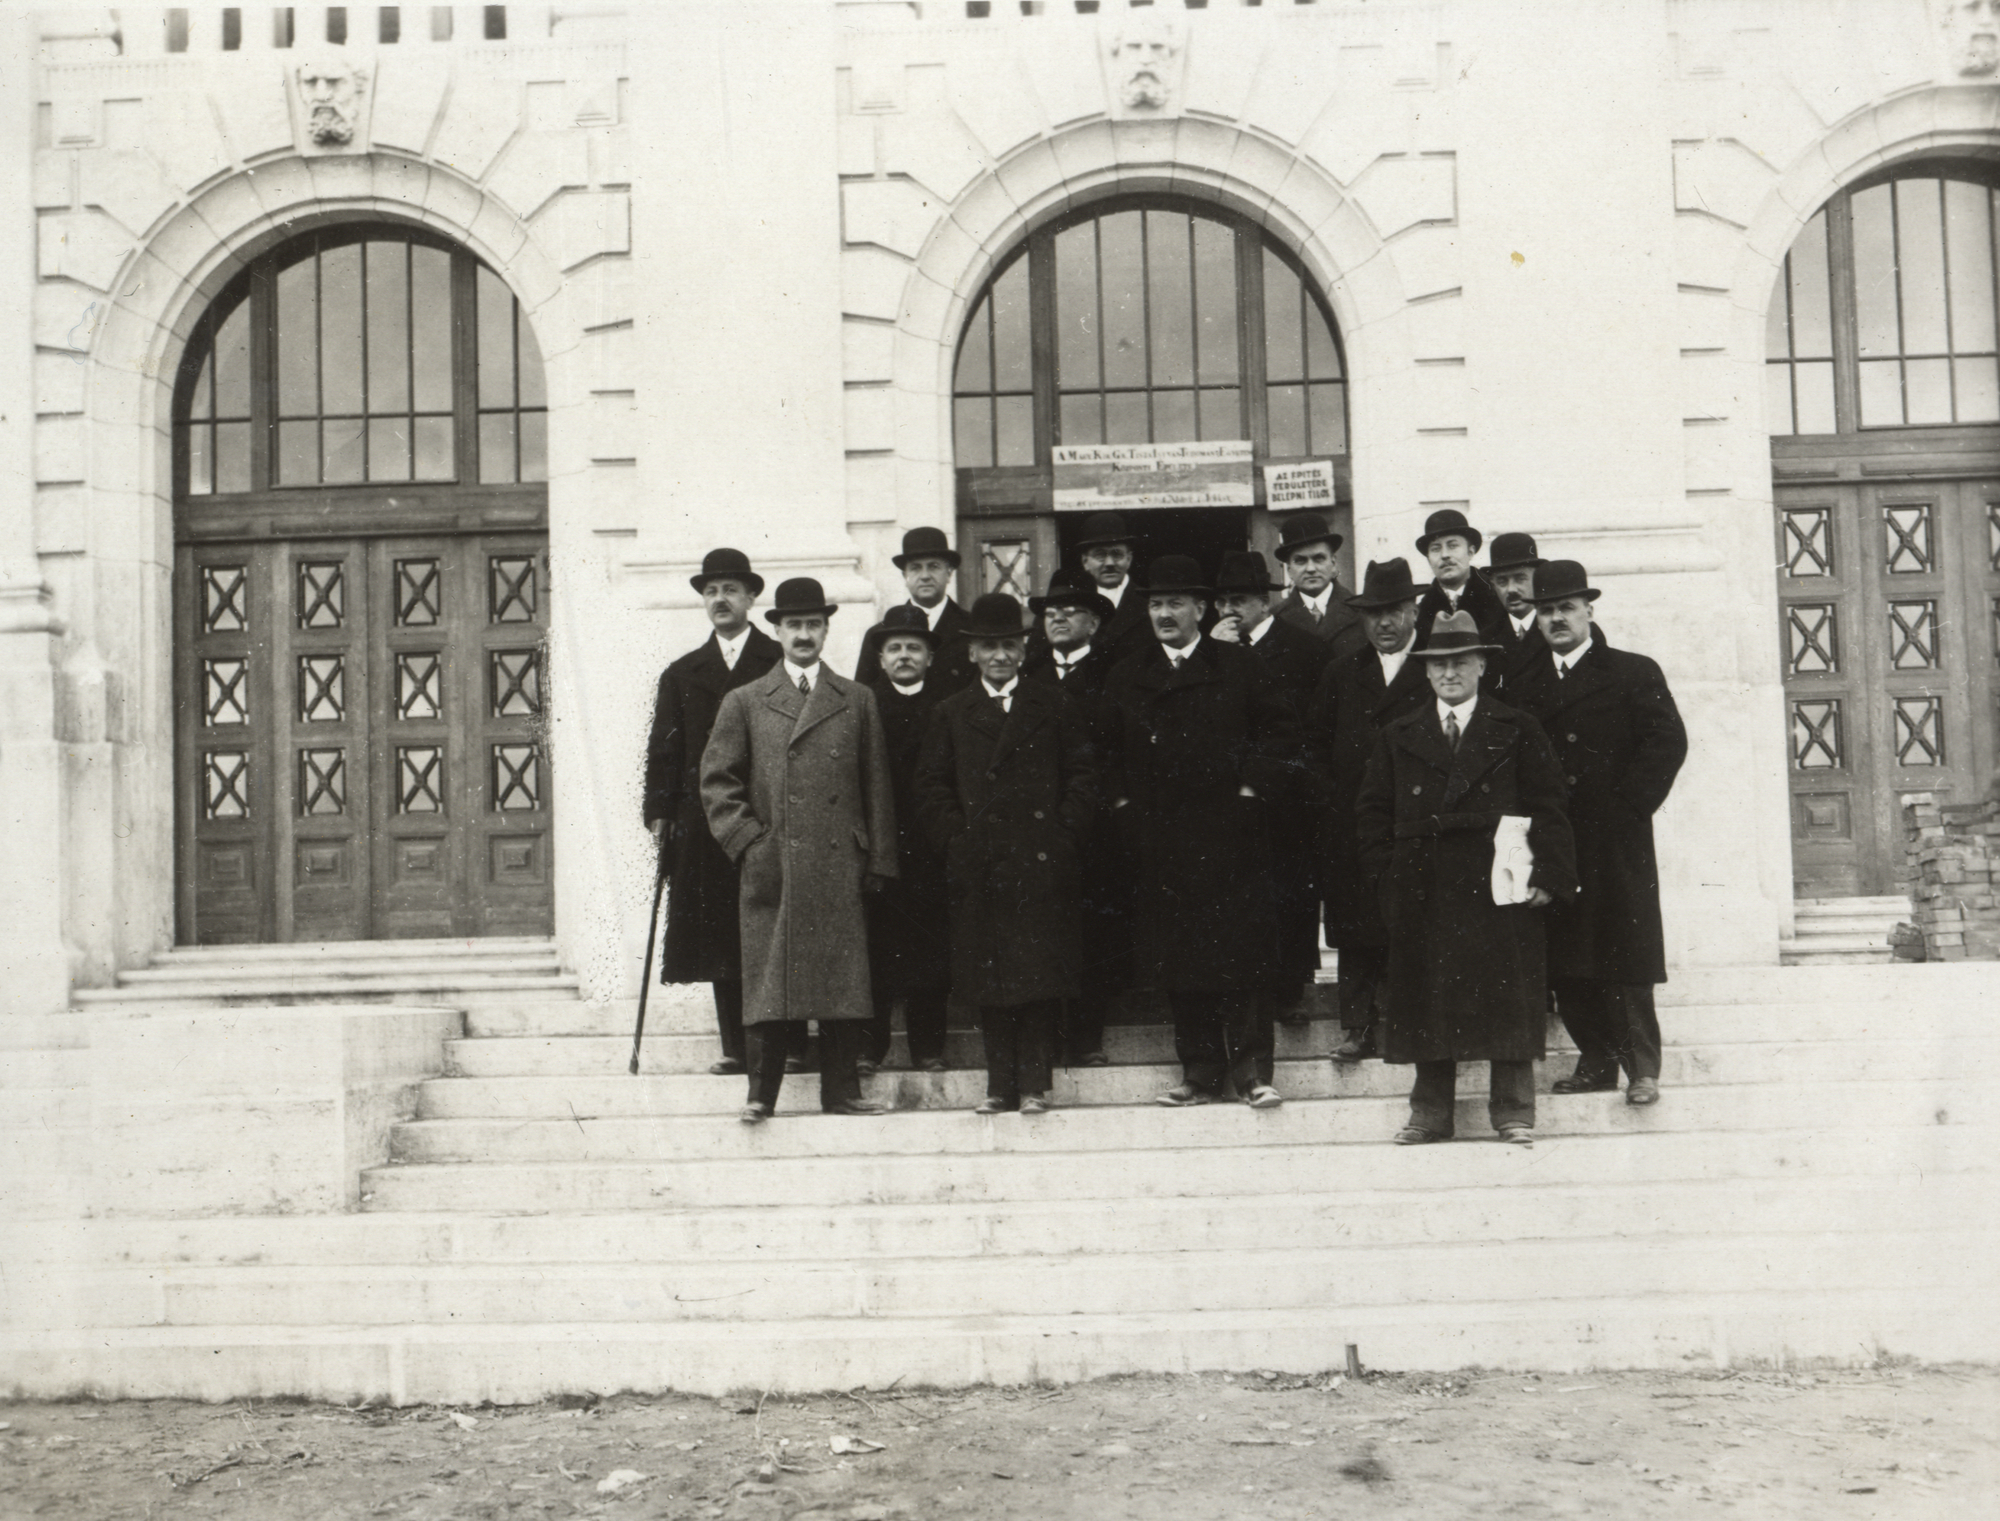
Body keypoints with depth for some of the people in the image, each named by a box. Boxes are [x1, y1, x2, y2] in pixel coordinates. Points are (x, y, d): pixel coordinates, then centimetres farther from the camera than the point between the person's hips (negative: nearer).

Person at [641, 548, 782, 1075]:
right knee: (720, 941, 3)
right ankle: (736, 1048, 8)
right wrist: (660, 814, 0)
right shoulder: (682, 674, 16)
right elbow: (664, 750, 11)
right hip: (705, 827, 3)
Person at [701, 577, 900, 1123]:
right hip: (771, 869, -1)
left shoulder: (858, 701, 13)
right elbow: (716, 780, 7)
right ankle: (761, 1093, 5)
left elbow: (876, 788, 12)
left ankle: (841, 1090, 9)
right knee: (768, 984, -2)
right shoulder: (744, 703, 9)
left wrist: (877, 862, 6)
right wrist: (749, 841, -4)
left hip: (839, 870, 1)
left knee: (843, 982, 2)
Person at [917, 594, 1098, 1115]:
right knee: (988, 979, 3)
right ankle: (1000, 1084, 9)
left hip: (1042, 862, -1)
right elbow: (933, 785, 8)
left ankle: (1034, 1082, 5)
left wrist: (1062, 834, -5)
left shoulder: (1056, 708, 9)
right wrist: (959, 838, -3)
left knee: (1040, 975, -2)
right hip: (978, 867, 1)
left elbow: (1082, 777, 6)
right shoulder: (951, 714, 11)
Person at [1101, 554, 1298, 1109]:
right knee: (1177, 962, 4)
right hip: (1159, 840, 3)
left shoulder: (1239, 668, 4)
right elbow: (1109, 751, 16)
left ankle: (1252, 1071, 3)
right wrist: (1122, 800, 5)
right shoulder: (1125, 679, 12)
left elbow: (1280, 730, 4)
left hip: (1228, 835, -3)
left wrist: (1254, 785, -4)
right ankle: (1200, 1073, 13)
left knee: (1239, 957, -4)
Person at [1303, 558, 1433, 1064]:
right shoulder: (1343, 674, 14)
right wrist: (1333, 791, 7)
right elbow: (1315, 738, 17)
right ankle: (1358, 1027, 8)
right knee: (1355, 927, 3)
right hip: (1351, 821, 4)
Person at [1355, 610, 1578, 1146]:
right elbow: (1373, 813, 10)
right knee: (1428, 1002, 5)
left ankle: (1513, 1112, 9)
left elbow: (1548, 810, 1)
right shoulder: (1398, 739, 12)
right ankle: (1430, 1114, 13)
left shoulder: (1518, 733, 6)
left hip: (1499, 890, -2)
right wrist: (1388, 877, 0)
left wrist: (1548, 875, -9)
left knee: (1507, 999, 0)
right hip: (1423, 895, 2)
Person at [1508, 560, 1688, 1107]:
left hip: (1615, 842, -4)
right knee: (1563, 961, 4)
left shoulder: (1633, 674, 2)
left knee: (1625, 958, -3)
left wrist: (1627, 805, -11)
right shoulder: (1521, 687, 13)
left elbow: (1668, 740, -6)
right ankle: (1596, 1060, 15)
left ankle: (1641, 1067, 5)